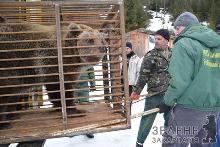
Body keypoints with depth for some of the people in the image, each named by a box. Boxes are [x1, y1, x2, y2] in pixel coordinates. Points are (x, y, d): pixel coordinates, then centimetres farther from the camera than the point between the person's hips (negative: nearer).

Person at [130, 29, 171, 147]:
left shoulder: (173, 54, 6)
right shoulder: (150, 55, -7)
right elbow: (143, 75, -8)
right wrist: (137, 91, -10)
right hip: (155, 93, -4)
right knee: (148, 119, 4)